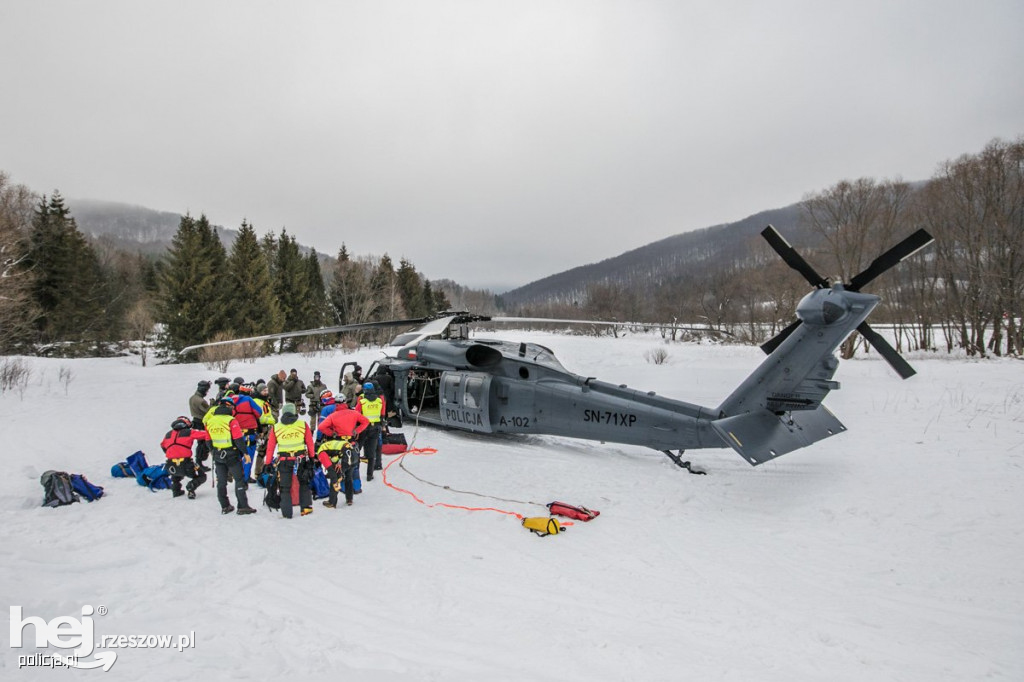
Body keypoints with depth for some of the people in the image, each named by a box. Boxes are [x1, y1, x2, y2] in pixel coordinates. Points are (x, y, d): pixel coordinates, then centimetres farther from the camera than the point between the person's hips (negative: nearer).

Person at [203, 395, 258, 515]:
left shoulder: (210, 421, 4)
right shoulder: (231, 420, -15)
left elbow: (208, 440, 11)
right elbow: (238, 439, -17)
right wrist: (245, 452, -8)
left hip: (217, 455, 6)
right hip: (232, 455, -6)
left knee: (221, 481, 14)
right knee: (239, 479, 2)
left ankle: (224, 506, 20)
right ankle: (242, 506, 1)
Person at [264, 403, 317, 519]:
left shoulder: (275, 428, 2)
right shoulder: (303, 425, 0)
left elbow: (270, 447, 4)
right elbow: (310, 443, 5)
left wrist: (267, 463, 11)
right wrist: (311, 458, 16)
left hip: (284, 461, 0)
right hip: (301, 459, 0)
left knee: (285, 487, 11)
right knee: (304, 483, 20)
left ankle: (287, 513, 9)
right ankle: (306, 507, 19)